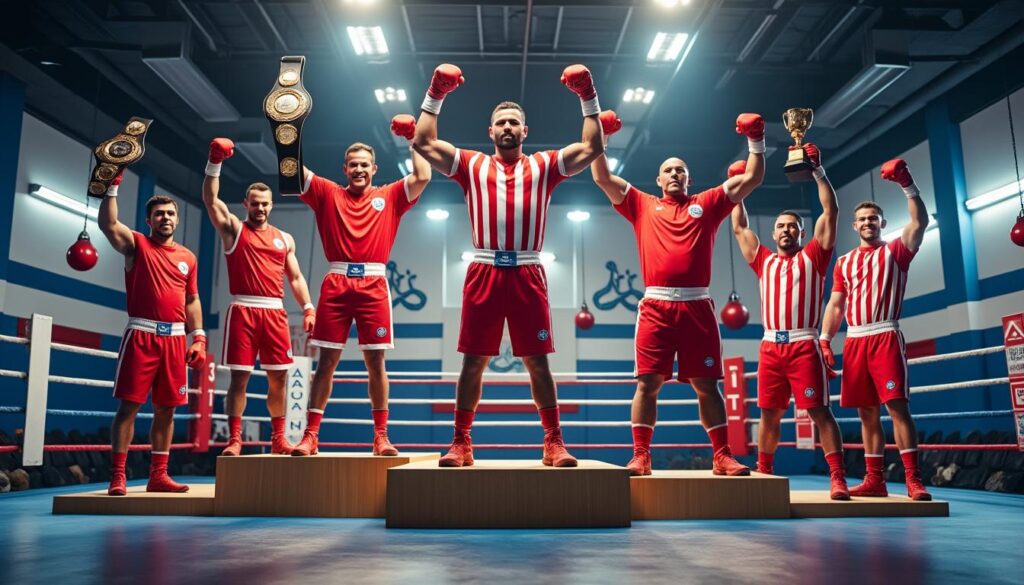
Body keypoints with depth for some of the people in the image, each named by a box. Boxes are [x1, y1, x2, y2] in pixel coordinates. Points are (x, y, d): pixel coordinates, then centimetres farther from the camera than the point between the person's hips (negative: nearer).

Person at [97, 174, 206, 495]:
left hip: (175, 338, 4)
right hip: (141, 335, -4)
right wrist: (112, 186, -19)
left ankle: (158, 475, 15)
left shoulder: (188, 257, 14)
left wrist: (198, 338, 8)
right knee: (129, 405, -5)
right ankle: (117, 476, 0)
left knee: (166, 409, 7)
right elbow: (107, 224, -14)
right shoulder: (136, 245, 5)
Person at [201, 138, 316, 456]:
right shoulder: (233, 229, 8)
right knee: (239, 377, -3)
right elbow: (211, 200, -7)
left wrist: (308, 308, 2)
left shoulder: (284, 239, 16)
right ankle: (234, 439, 3)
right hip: (243, 311, -3)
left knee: (278, 377, 5)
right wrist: (215, 163, -16)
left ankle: (278, 439, 15)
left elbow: (295, 277, 14)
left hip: (275, 312, 3)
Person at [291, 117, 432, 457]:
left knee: (375, 360, 1)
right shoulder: (328, 193, 13)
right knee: (326, 361, 1)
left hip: (373, 285, 0)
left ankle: (381, 436, 8)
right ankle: (310, 435, 6)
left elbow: (422, 177, 2)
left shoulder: (390, 196, 12)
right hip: (336, 284, 0)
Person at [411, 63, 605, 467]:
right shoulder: (472, 165, 15)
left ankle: (554, 443, 8)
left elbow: (592, 148, 10)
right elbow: (423, 144, 11)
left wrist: (588, 98, 8)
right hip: (484, 272, 1)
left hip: (527, 274, 0)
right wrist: (435, 96, 10)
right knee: (473, 360, 3)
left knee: (538, 360, 2)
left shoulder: (544, 166, 15)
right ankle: (461, 443, 11)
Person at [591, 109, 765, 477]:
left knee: (707, 385, 4)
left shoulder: (708, 204, 17)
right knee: (648, 382, -3)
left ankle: (723, 456, 11)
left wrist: (756, 141, 13)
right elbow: (602, 178, 12)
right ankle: (640, 456, 2)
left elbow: (752, 178, 18)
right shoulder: (643, 205, 15)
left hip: (697, 307, 1)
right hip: (656, 307, -1)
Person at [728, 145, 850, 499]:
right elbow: (739, 227, 22)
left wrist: (818, 170, 4)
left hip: (804, 345, -3)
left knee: (819, 410, -6)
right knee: (769, 413, 7)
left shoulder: (813, 257, 10)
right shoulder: (764, 261, 18)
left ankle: (838, 478, -5)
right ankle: (764, 474, 15)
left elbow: (831, 212, 5)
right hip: (771, 346, 3)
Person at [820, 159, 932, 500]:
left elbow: (920, 222, -10)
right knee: (867, 411, 6)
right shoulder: (844, 262, 18)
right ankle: (874, 480, 11)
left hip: (886, 337, -4)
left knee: (897, 405, -12)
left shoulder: (895, 251, 7)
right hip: (854, 341, 4)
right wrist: (824, 339, 4)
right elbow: (835, 305, 15)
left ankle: (914, 480, -11)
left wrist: (907, 184, -19)